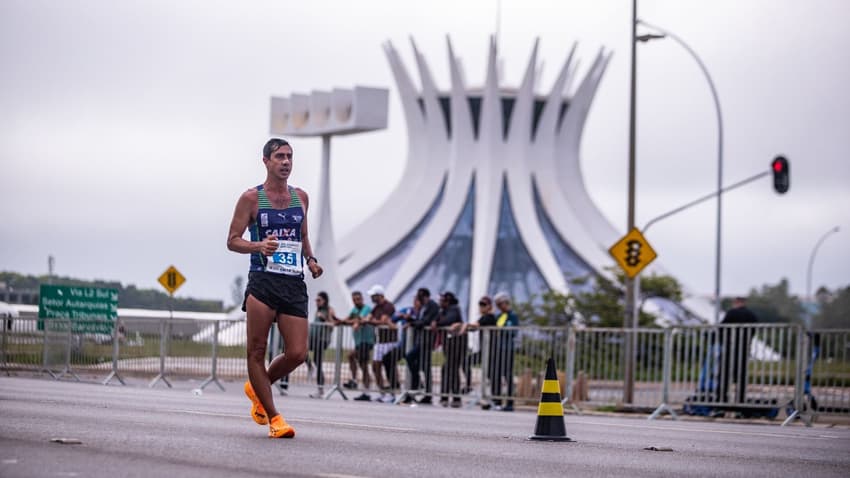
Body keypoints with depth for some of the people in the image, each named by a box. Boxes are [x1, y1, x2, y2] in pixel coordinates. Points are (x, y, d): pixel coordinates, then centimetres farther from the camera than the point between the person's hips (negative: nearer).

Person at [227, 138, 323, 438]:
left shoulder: (301, 197, 15)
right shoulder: (251, 198, 1)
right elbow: (232, 241, 1)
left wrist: (310, 260, 10)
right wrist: (259, 246, -17)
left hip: (295, 284, 4)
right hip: (263, 281, -4)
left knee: (297, 354, -4)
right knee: (256, 351, -6)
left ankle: (257, 388, 23)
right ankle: (273, 417, 3)